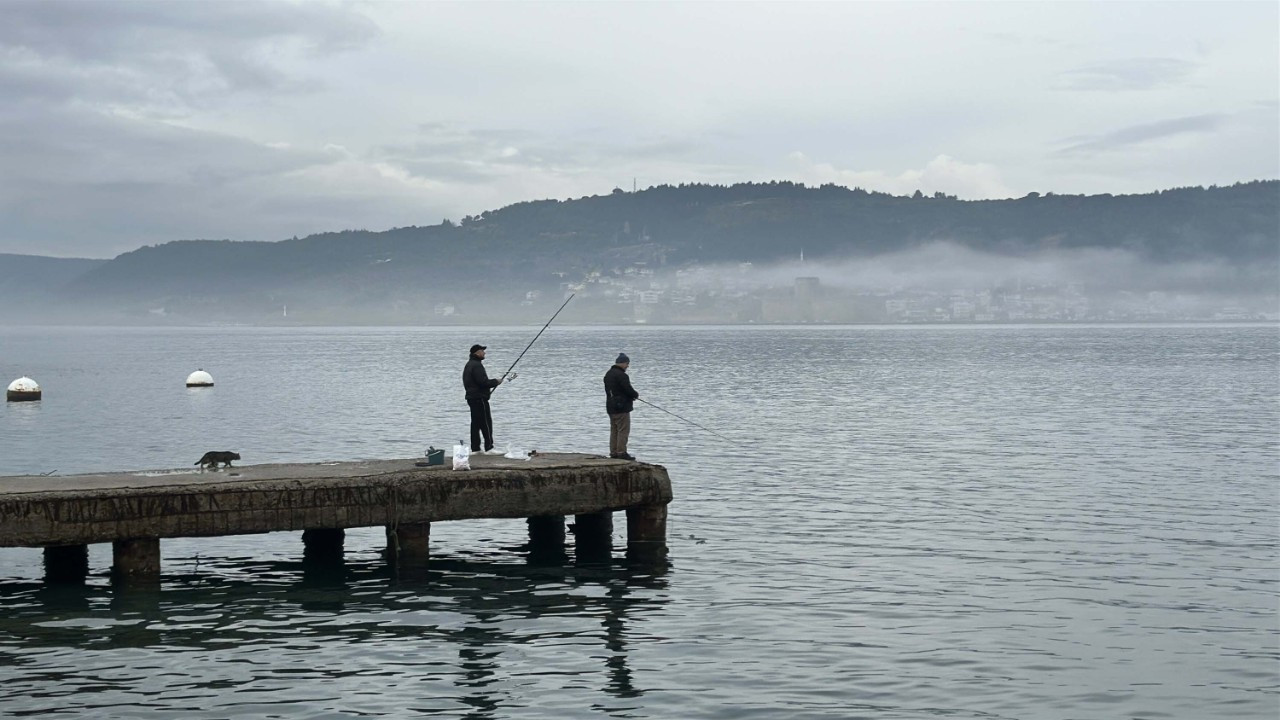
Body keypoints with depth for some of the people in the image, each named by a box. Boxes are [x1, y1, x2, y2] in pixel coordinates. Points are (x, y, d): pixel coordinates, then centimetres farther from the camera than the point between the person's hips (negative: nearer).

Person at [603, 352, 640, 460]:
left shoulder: (608, 374, 13)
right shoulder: (621, 375, -18)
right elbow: (628, 390, -20)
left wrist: (632, 395, 14)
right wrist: (636, 395, 2)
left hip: (611, 407, 10)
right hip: (621, 407, -9)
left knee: (614, 430, 13)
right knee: (623, 430, -6)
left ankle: (613, 452, 15)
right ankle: (621, 452, -7)